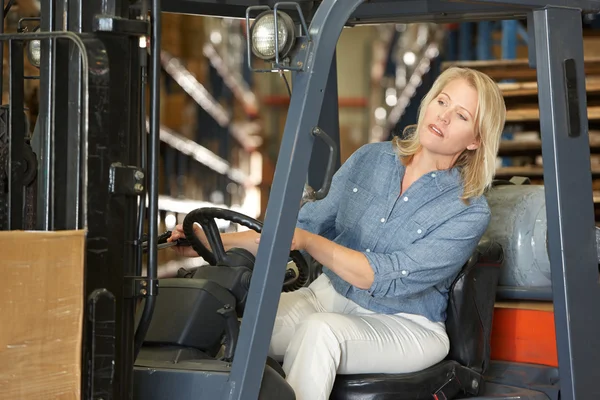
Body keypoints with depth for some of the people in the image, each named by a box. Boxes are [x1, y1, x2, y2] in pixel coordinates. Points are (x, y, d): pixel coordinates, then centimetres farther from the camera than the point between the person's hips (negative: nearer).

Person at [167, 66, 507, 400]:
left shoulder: (470, 212, -11)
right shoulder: (370, 159, 4)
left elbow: (386, 279, -18)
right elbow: (307, 225, 9)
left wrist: (308, 241, -25)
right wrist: (214, 243, 1)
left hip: (405, 325, -4)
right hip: (329, 296, 4)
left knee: (319, 331, -35)